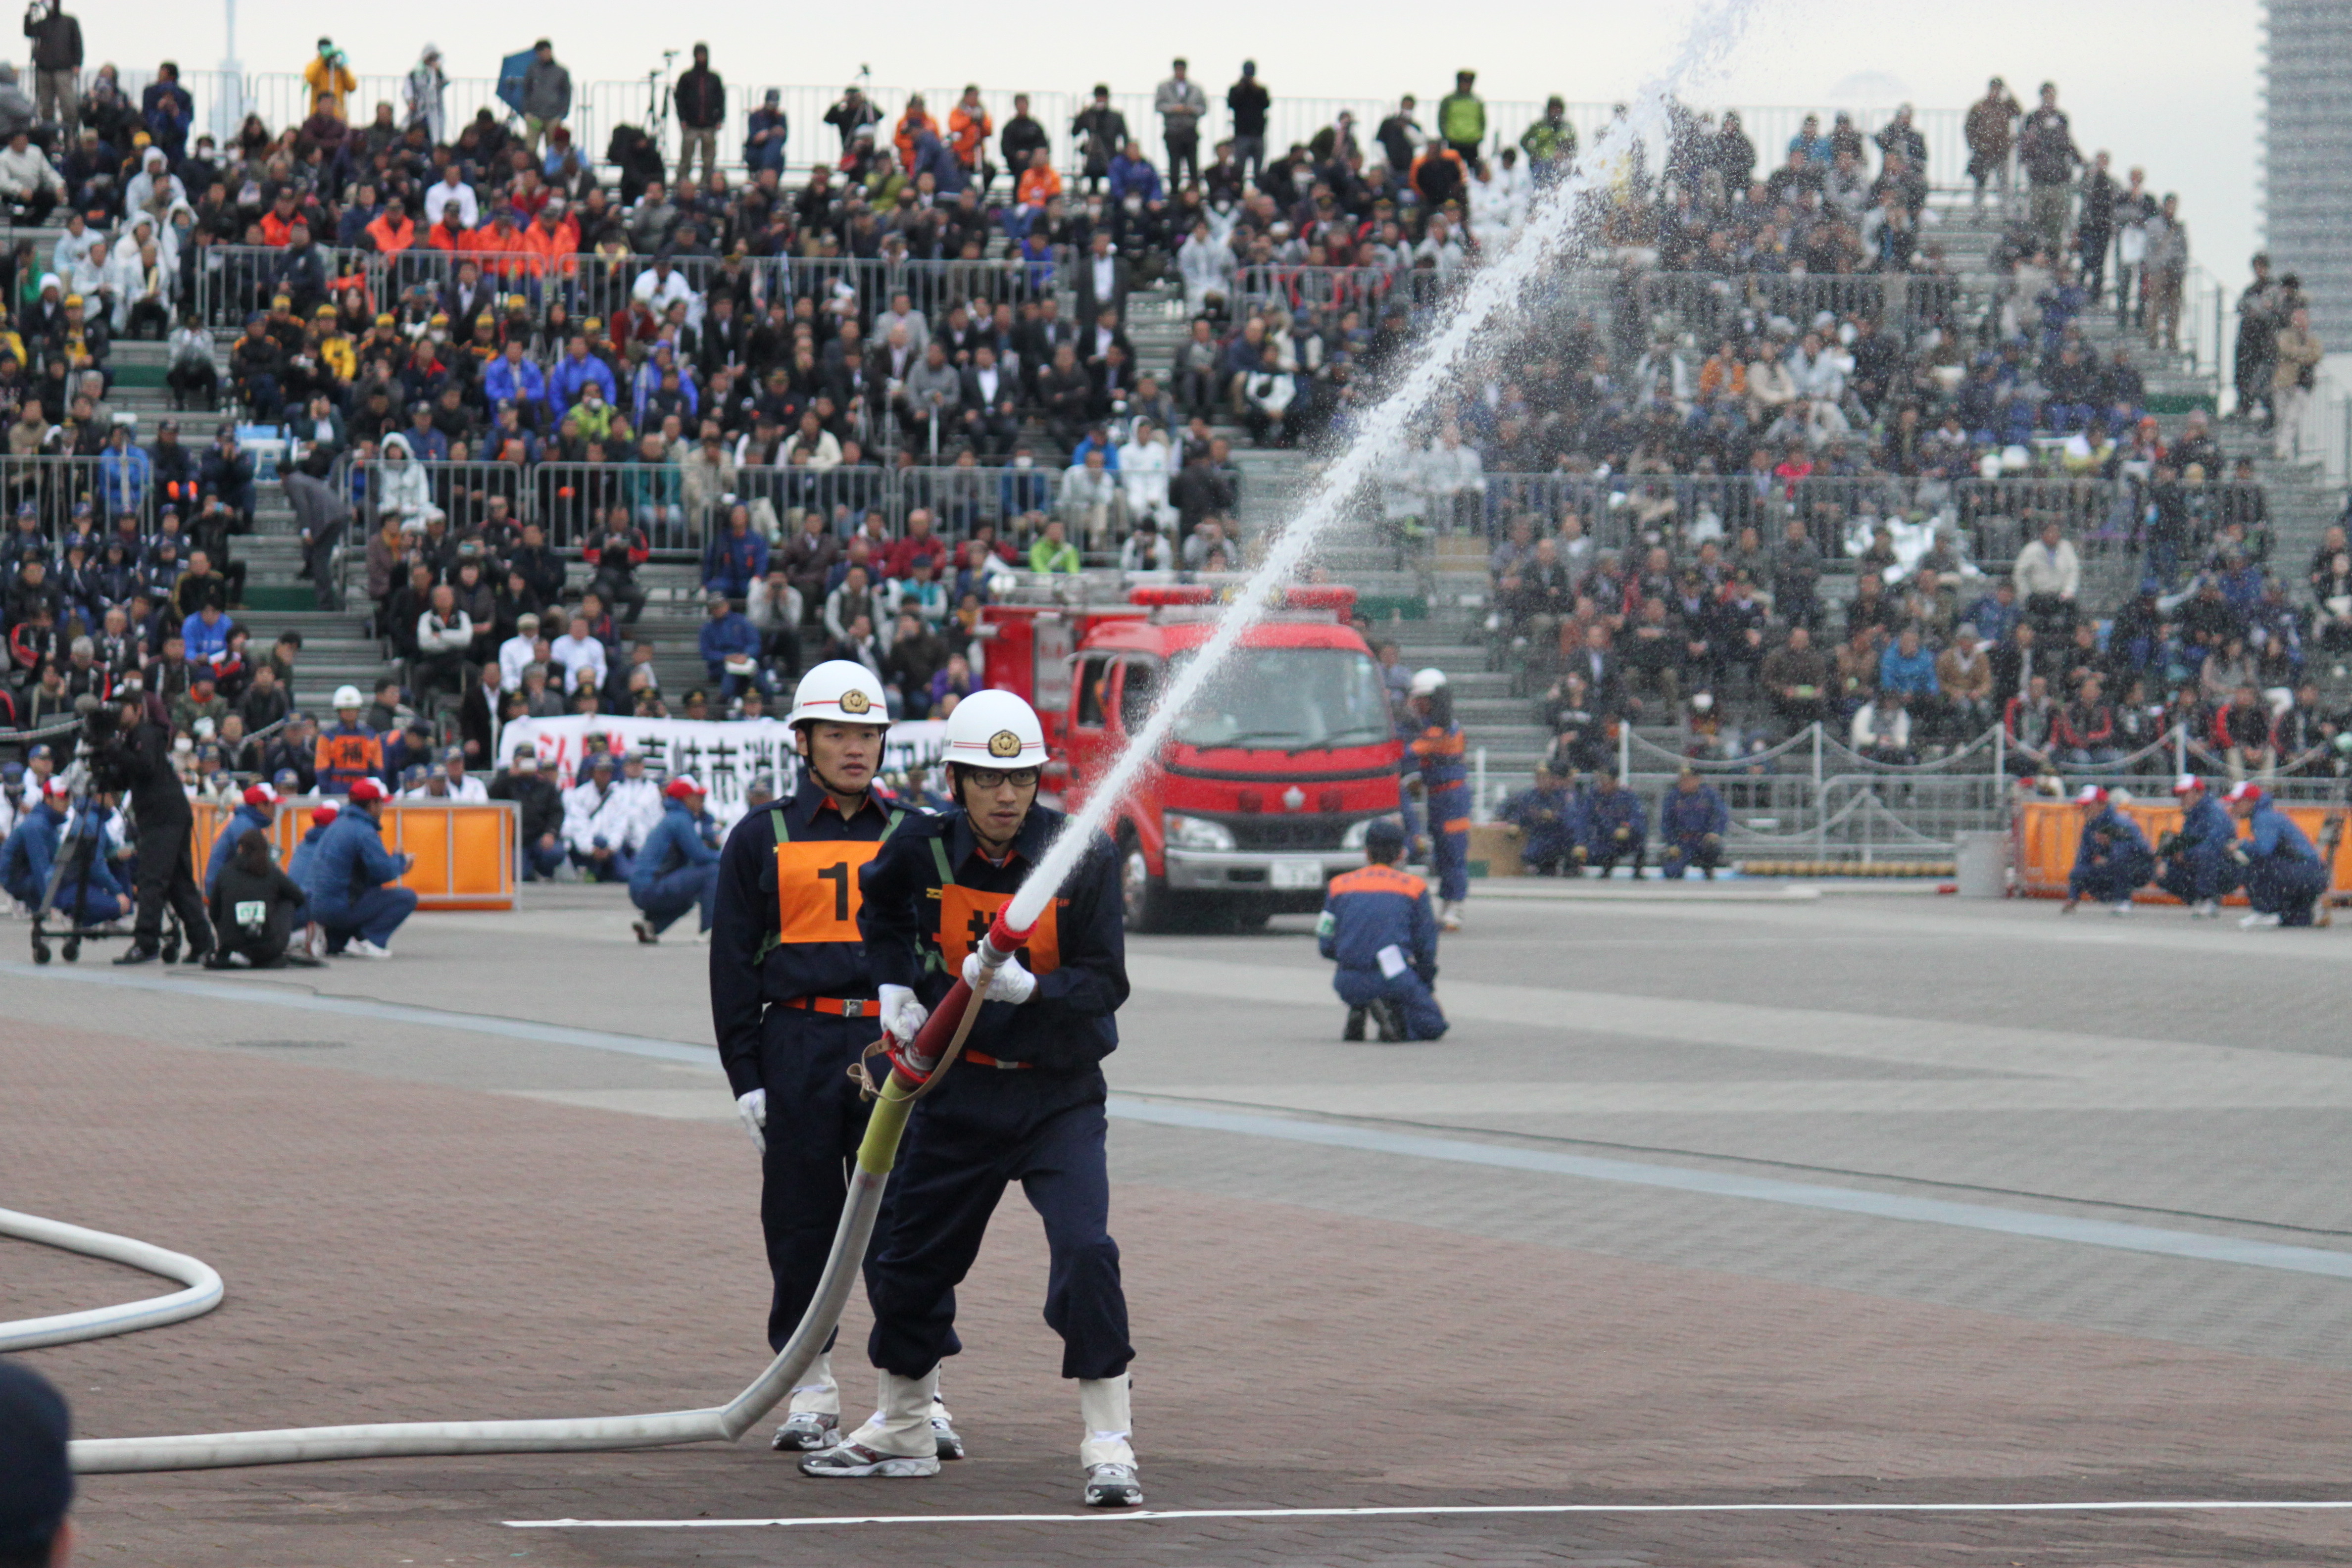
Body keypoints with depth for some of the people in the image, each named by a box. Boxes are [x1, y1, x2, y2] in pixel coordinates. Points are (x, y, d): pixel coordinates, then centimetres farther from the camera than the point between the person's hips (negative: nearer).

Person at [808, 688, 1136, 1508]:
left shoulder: (1085, 856, -15)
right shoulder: (924, 848, -7)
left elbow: (1106, 984, -17)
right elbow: (880, 904, 18)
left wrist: (1026, 987, -33)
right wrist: (896, 988, 5)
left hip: (1059, 1093, -3)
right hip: (960, 1088, 4)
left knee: (1085, 1250, -21)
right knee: (912, 1257, 12)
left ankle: (1108, 1447, -13)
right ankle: (900, 1431, 33)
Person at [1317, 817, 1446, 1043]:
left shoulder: (1339, 886, 13)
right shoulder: (1414, 887, 9)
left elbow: (1326, 947, 11)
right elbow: (1426, 947, 10)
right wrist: (1426, 988, 26)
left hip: (1348, 985, 3)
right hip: (1394, 979, -3)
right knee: (1433, 1027, 14)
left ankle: (1357, 1013, 6)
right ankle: (1392, 1011, -18)